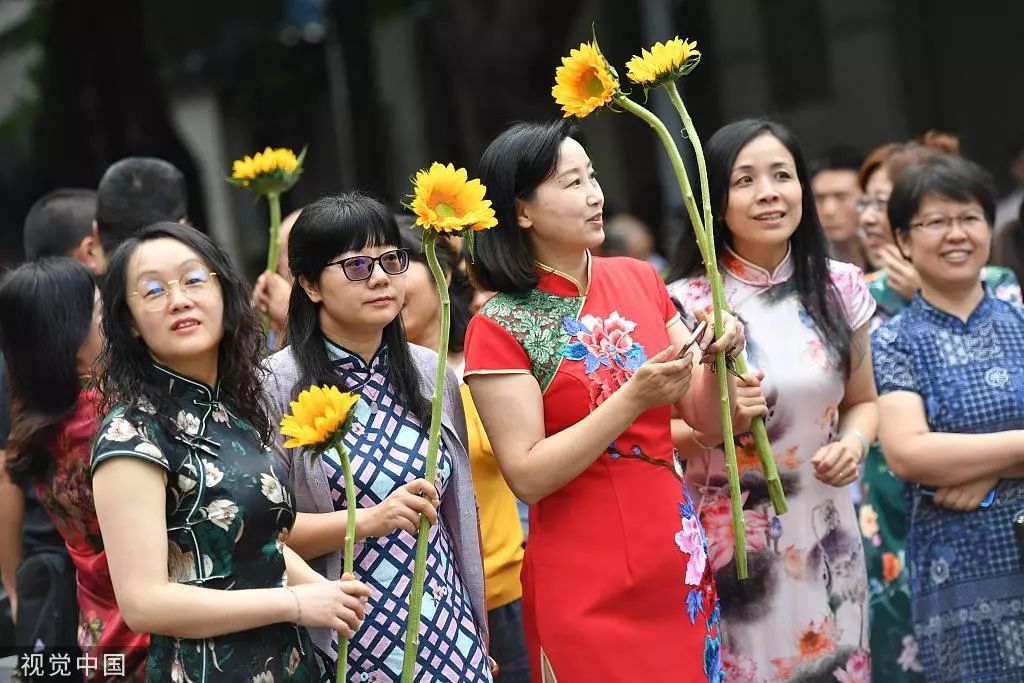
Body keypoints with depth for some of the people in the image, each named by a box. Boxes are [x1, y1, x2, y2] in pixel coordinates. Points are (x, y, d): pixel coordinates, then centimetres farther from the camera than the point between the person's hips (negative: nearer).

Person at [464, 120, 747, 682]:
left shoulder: (639, 280, 5)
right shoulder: (500, 327, -9)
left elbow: (707, 417, 9)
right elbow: (527, 476, -16)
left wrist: (720, 357, -11)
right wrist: (633, 399, -22)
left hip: (678, 564, 5)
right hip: (587, 587, -5)